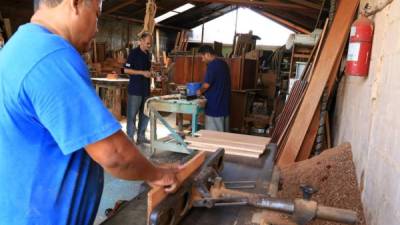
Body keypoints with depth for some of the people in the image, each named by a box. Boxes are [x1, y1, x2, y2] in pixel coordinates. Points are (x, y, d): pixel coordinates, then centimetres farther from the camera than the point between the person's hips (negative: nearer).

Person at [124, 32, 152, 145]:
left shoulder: (148, 54, 14)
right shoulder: (134, 53, -8)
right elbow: (126, 70, -11)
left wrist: (151, 74, 4)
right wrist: (143, 73, -17)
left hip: (146, 89, 8)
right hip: (135, 89, -7)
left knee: (145, 114, 11)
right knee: (132, 114, -1)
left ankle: (141, 136, 22)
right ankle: (130, 138, 7)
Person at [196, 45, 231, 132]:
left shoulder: (212, 65, -16)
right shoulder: (223, 63, 11)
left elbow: (207, 84, -16)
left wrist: (200, 91, 4)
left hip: (214, 104, -9)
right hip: (224, 103, 9)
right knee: (223, 132, 13)